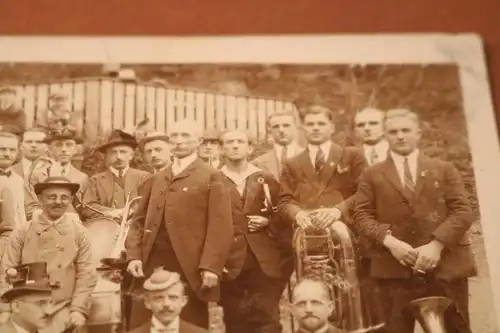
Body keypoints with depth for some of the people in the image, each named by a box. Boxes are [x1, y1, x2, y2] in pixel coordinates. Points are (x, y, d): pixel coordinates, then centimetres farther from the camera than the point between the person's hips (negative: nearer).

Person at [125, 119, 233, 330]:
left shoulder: (211, 177, 4)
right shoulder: (155, 180, 21)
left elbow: (220, 226, -6)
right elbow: (139, 221, 15)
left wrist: (210, 267, -15)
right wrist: (134, 255, 0)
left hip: (190, 268, -4)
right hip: (151, 264, 4)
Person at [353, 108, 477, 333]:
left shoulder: (444, 169, 13)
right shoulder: (372, 175, 12)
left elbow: (462, 211, 3)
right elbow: (361, 216, 4)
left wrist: (437, 244, -12)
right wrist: (389, 241, -14)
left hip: (446, 264, 1)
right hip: (395, 268, 0)